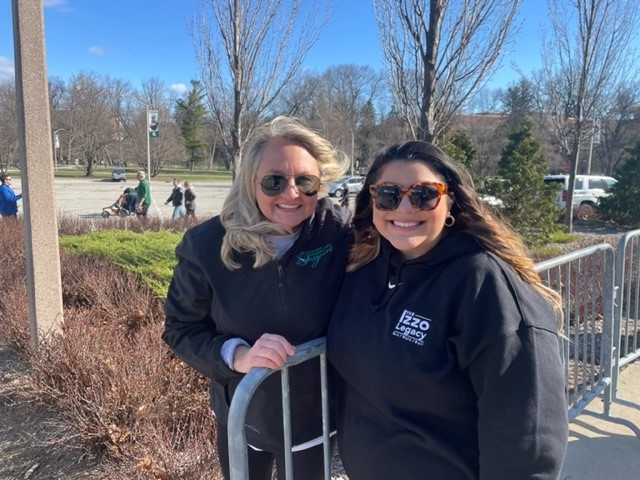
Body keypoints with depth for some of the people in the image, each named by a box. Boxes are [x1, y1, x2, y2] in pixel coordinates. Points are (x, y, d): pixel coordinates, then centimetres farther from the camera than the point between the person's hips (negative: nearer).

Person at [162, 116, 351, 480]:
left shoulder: (341, 232, -20)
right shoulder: (207, 245, -16)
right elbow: (180, 330, -10)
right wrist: (238, 354, -27)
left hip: (312, 420, -1)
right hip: (240, 420, 2)